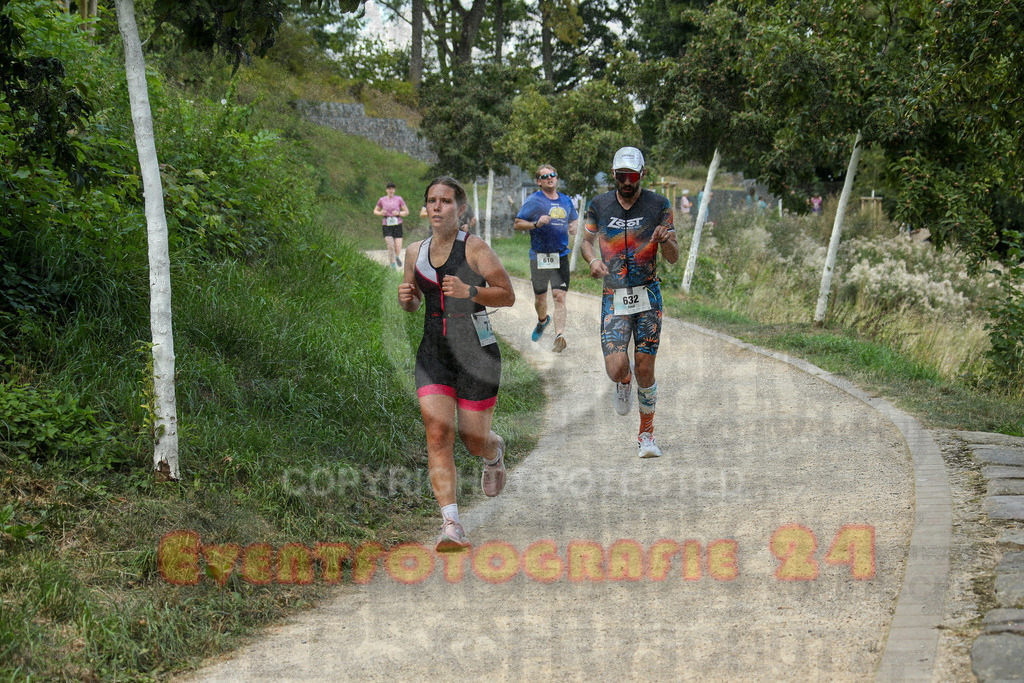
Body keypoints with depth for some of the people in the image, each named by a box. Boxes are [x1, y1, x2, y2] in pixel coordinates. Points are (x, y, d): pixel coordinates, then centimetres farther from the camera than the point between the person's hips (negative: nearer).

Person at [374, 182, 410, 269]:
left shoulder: (399, 199, 2)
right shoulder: (382, 200, 4)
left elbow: (407, 212, 6)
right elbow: (375, 211, 15)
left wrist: (398, 213, -14)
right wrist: (380, 213, -8)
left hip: (397, 225, 0)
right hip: (387, 226, 0)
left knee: (398, 249, -5)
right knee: (390, 247, -15)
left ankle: (397, 257, 31)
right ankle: (393, 267, -3)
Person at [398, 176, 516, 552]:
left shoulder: (474, 248, -8)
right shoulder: (415, 252, 7)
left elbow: (508, 295, -6)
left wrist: (469, 291, -21)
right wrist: (405, 297, -4)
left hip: (476, 352, -3)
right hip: (433, 352, 3)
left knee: (474, 440, 5)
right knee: (437, 433, -13)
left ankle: (495, 451, 44)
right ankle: (451, 524, -14)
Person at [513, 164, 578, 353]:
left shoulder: (566, 201, 11)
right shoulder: (533, 201, -3)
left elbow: (573, 220, 28)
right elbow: (517, 224, -4)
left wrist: (573, 228, 4)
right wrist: (536, 223, -20)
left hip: (561, 256, 2)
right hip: (539, 257, -2)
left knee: (559, 297, -11)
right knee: (540, 297, 11)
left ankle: (559, 336, -17)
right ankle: (542, 320, 43)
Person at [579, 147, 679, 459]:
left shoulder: (659, 206, -4)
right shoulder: (599, 206, 0)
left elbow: (673, 257, -2)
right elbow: (586, 240, 16)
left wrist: (666, 240, -25)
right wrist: (593, 259, -7)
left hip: (648, 295, 0)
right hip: (614, 297, 0)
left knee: (645, 371, 2)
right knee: (616, 370, -14)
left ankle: (646, 433, 22)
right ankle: (624, 379, 25)